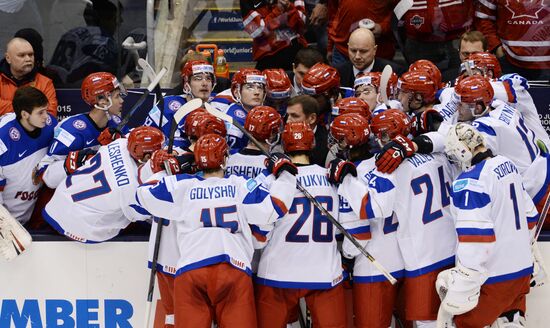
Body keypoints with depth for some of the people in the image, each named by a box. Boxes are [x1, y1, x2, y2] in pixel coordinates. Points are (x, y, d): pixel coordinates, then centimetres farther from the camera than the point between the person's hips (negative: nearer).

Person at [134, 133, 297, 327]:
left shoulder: (181, 186, 13)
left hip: (189, 269, 1)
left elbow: (143, 196, 22)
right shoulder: (240, 186, 10)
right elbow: (273, 208, 6)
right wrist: (284, 174, 19)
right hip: (234, 269, -1)